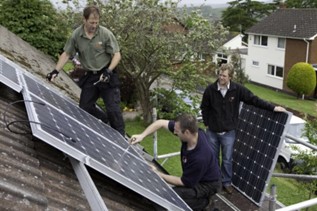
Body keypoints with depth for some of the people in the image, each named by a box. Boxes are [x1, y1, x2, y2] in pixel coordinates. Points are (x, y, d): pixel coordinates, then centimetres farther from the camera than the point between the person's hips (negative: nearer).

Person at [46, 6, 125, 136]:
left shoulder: (106, 34, -14)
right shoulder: (76, 35, -6)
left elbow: (117, 54, -10)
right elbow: (66, 54, 3)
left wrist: (109, 70, -23)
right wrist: (56, 71, -6)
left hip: (107, 75, -4)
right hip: (90, 76, 4)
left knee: (113, 108, -6)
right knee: (85, 107, 9)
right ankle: (105, 121, 31)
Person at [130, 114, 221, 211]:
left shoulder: (200, 157, -38)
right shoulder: (193, 132, -20)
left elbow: (184, 182, -22)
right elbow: (161, 123, -9)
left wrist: (158, 174, -16)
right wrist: (142, 135, -19)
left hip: (207, 184, -7)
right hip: (195, 177, 7)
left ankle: (202, 201, -1)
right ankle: (201, 198, 15)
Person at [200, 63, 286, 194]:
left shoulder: (238, 90, -10)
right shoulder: (210, 89, -9)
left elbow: (254, 100, -6)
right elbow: (204, 108, 3)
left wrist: (272, 108, -10)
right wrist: (207, 124, 1)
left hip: (228, 133, -1)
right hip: (212, 132, 1)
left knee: (227, 159, 9)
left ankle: (226, 182, 27)